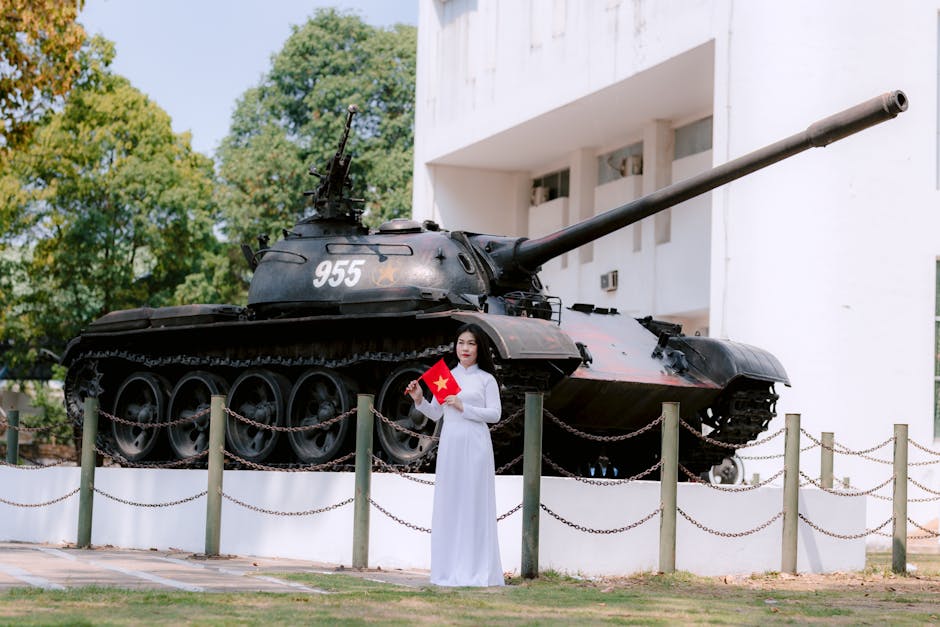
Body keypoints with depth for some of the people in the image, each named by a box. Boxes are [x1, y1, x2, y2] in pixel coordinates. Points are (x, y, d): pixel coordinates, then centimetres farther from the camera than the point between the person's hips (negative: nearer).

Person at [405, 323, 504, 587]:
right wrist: (419, 400, -3)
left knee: (474, 503, -4)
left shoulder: (486, 379, 3)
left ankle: (477, 570, -1)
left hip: (475, 445, -4)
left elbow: (495, 413, -5)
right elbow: (435, 414, 14)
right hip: (449, 445, 4)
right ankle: (449, 568, 7)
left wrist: (463, 407, -13)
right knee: (448, 504, 2)